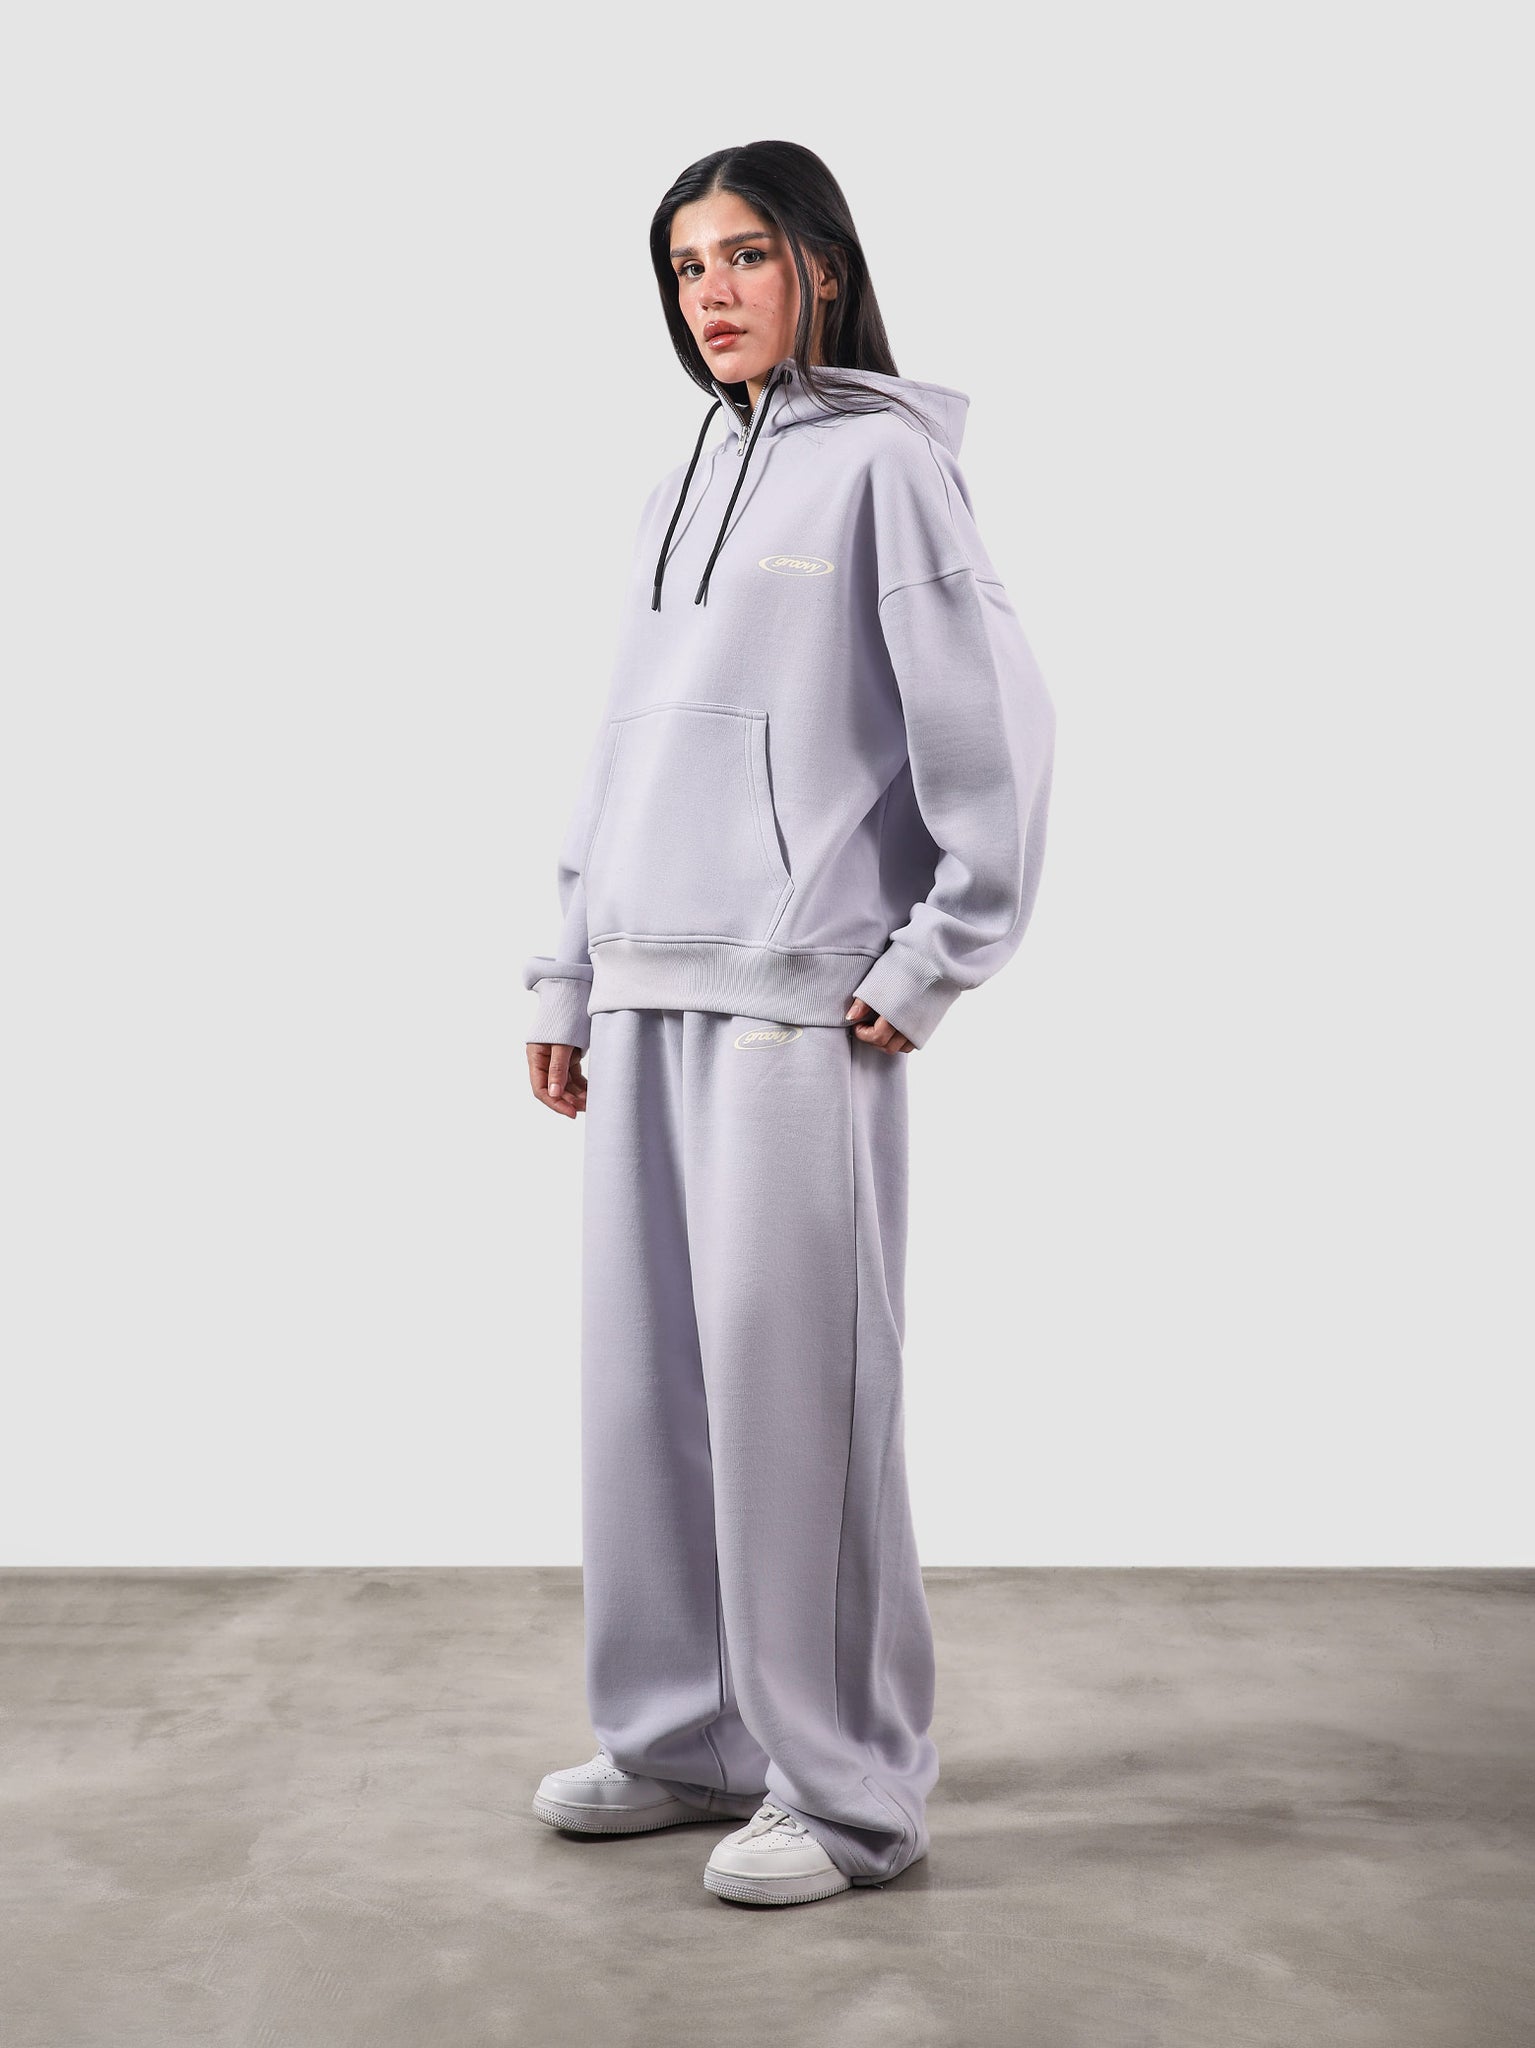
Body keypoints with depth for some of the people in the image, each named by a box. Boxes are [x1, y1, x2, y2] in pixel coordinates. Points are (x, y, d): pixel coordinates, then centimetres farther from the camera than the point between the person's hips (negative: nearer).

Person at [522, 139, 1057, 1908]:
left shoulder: (880, 461, -2)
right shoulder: (679, 494, 20)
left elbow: (995, 720, -8)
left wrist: (929, 964, -11)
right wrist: (568, 974, 17)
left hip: (797, 1004, -7)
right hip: (647, 1004, 7)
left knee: (792, 1381, -6)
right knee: (645, 1376, 8)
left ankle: (848, 1791, 4)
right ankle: (683, 1740, 21)